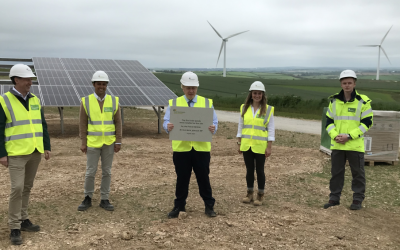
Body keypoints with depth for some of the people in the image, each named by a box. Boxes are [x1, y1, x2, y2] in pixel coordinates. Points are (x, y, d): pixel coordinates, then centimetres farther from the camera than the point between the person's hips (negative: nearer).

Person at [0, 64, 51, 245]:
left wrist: (47, 147, 9)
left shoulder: (35, 100, 8)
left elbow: (42, 125, 13)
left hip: (35, 152, 6)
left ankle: (23, 220, 25)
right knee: (17, 188, -9)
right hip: (16, 154, -6)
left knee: (27, 187, 13)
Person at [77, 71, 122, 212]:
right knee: (90, 172, 3)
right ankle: (88, 199, 20)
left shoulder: (114, 101, 1)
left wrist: (118, 142, -3)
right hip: (93, 143, -1)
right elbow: (83, 124, -1)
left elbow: (118, 123, 2)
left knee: (106, 172, 8)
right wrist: (83, 143, -4)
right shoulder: (86, 101, -2)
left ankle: (104, 200, 18)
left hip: (109, 143, 1)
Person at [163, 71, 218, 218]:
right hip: (181, 148, 0)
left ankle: (209, 206, 21)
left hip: (201, 148, 0)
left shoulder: (207, 103, 6)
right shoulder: (173, 103, 5)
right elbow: (166, 122, 0)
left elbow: (214, 122, 3)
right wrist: (168, 127, -24)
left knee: (203, 178, 8)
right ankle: (179, 206, 23)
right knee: (182, 179, 9)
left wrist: (213, 128, -20)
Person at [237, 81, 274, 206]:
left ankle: (260, 195, 18)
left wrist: (269, 146, -8)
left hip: (260, 146, -3)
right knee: (249, 170, 12)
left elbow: (271, 129, -3)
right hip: (246, 145, 3)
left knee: (259, 170, 5)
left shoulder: (268, 109, -4)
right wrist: (239, 143, 7)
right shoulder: (244, 108, 5)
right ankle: (250, 193, 24)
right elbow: (240, 126, 10)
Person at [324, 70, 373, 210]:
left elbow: (367, 122, -7)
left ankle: (358, 199, 19)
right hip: (337, 145, 4)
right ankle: (334, 198, 23)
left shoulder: (363, 101, -6)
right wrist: (335, 135, -9)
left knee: (357, 173, 7)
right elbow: (329, 121, 9)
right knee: (336, 172, 11)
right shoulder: (334, 101, 5)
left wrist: (349, 136, -15)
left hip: (355, 145, -3)